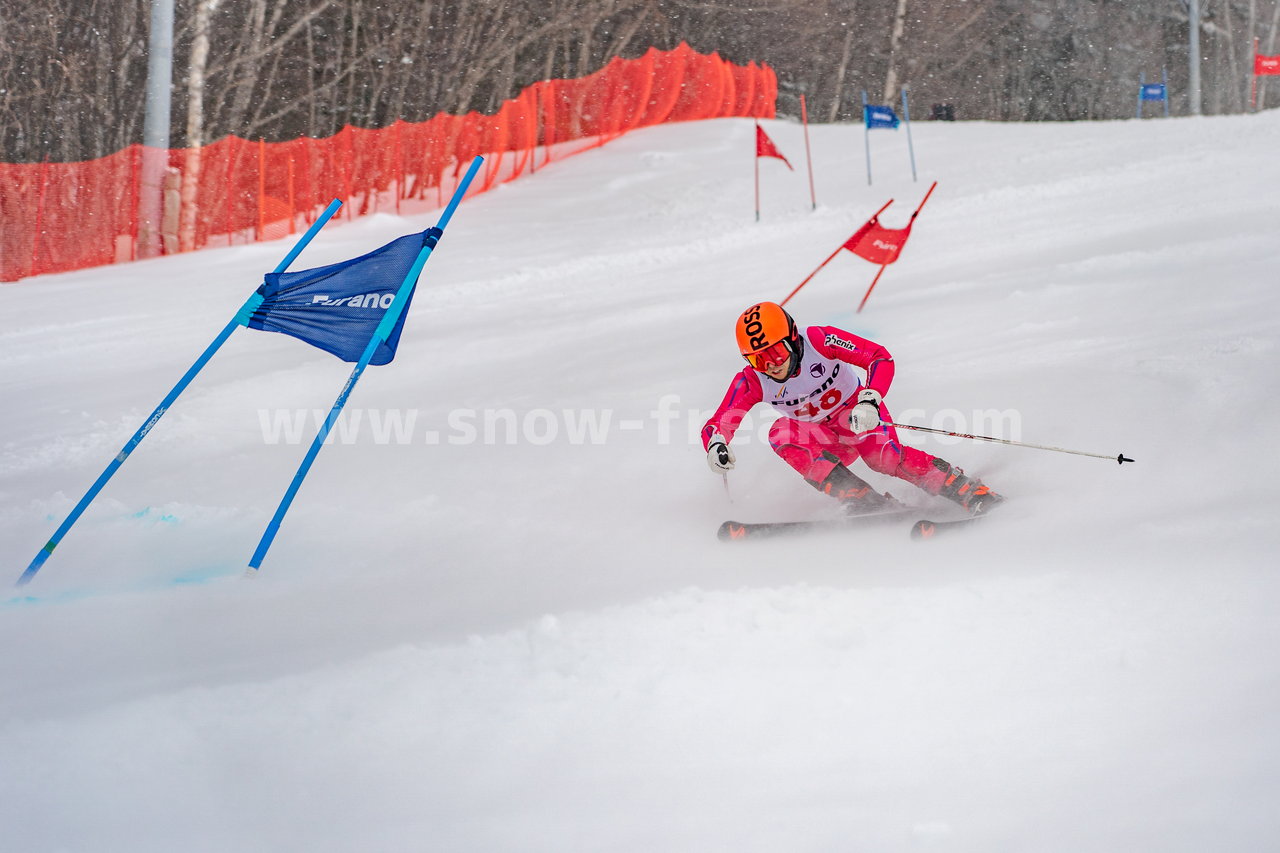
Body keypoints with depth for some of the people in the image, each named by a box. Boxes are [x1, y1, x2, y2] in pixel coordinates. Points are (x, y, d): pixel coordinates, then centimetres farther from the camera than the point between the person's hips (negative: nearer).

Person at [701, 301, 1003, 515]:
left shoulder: (819, 341, -24)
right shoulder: (751, 382, -16)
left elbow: (881, 359, -25)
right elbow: (718, 424, -14)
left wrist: (870, 402, -42)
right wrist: (716, 445, -39)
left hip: (860, 414, -4)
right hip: (826, 440, 4)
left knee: (882, 455, -35)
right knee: (781, 432, -28)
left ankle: (971, 492, -25)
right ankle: (867, 501, -32)